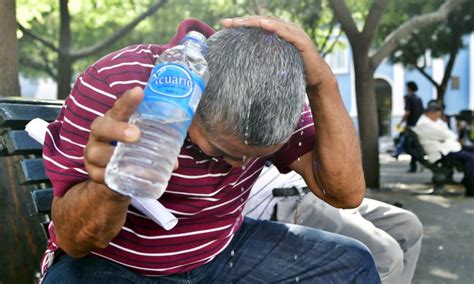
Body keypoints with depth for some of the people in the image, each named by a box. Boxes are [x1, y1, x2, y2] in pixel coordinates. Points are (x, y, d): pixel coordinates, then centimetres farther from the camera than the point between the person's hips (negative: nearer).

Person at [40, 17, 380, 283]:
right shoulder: (112, 86, -24)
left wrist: (323, 84, -29)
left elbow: (346, 192, -18)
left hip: (223, 251, 4)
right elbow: (73, 240, -20)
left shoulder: (272, 95, -12)